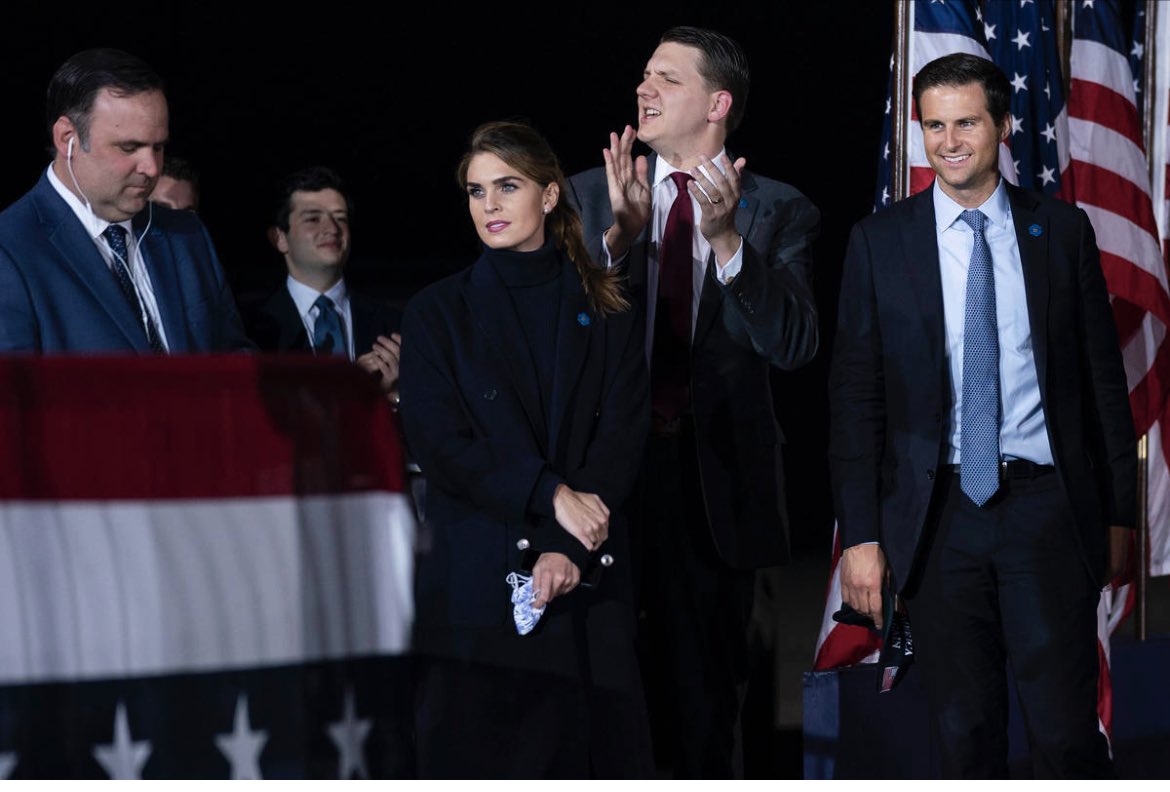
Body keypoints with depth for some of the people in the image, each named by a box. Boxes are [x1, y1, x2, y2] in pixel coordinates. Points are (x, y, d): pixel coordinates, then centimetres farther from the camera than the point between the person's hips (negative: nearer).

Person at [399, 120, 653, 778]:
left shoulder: (604, 311, 10)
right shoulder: (438, 312, 8)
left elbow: (625, 436, 1)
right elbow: (439, 445, -2)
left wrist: (567, 549, -13)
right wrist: (551, 494, -13)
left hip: (588, 579, 1)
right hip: (477, 581, -1)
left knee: (595, 749, -4)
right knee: (483, 756, -3)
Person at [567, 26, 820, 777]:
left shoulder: (778, 212, 1)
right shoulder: (590, 195, 6)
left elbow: (795, 343, -12)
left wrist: (726, 239, -25)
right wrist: (619, 236, -23)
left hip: (715, 481, -1)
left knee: (704, 693, 8)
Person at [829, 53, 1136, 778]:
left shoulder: (1063, 230, 5)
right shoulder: (880, 242, 4)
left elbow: (1104, 374, 8)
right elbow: (856, 395, 3)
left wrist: (1119, 512, 4)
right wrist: (861, 533, -4)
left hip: (1046, 504, 0)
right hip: (938, 513, 1)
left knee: (1067, 732, -5)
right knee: (966, 734, 6)